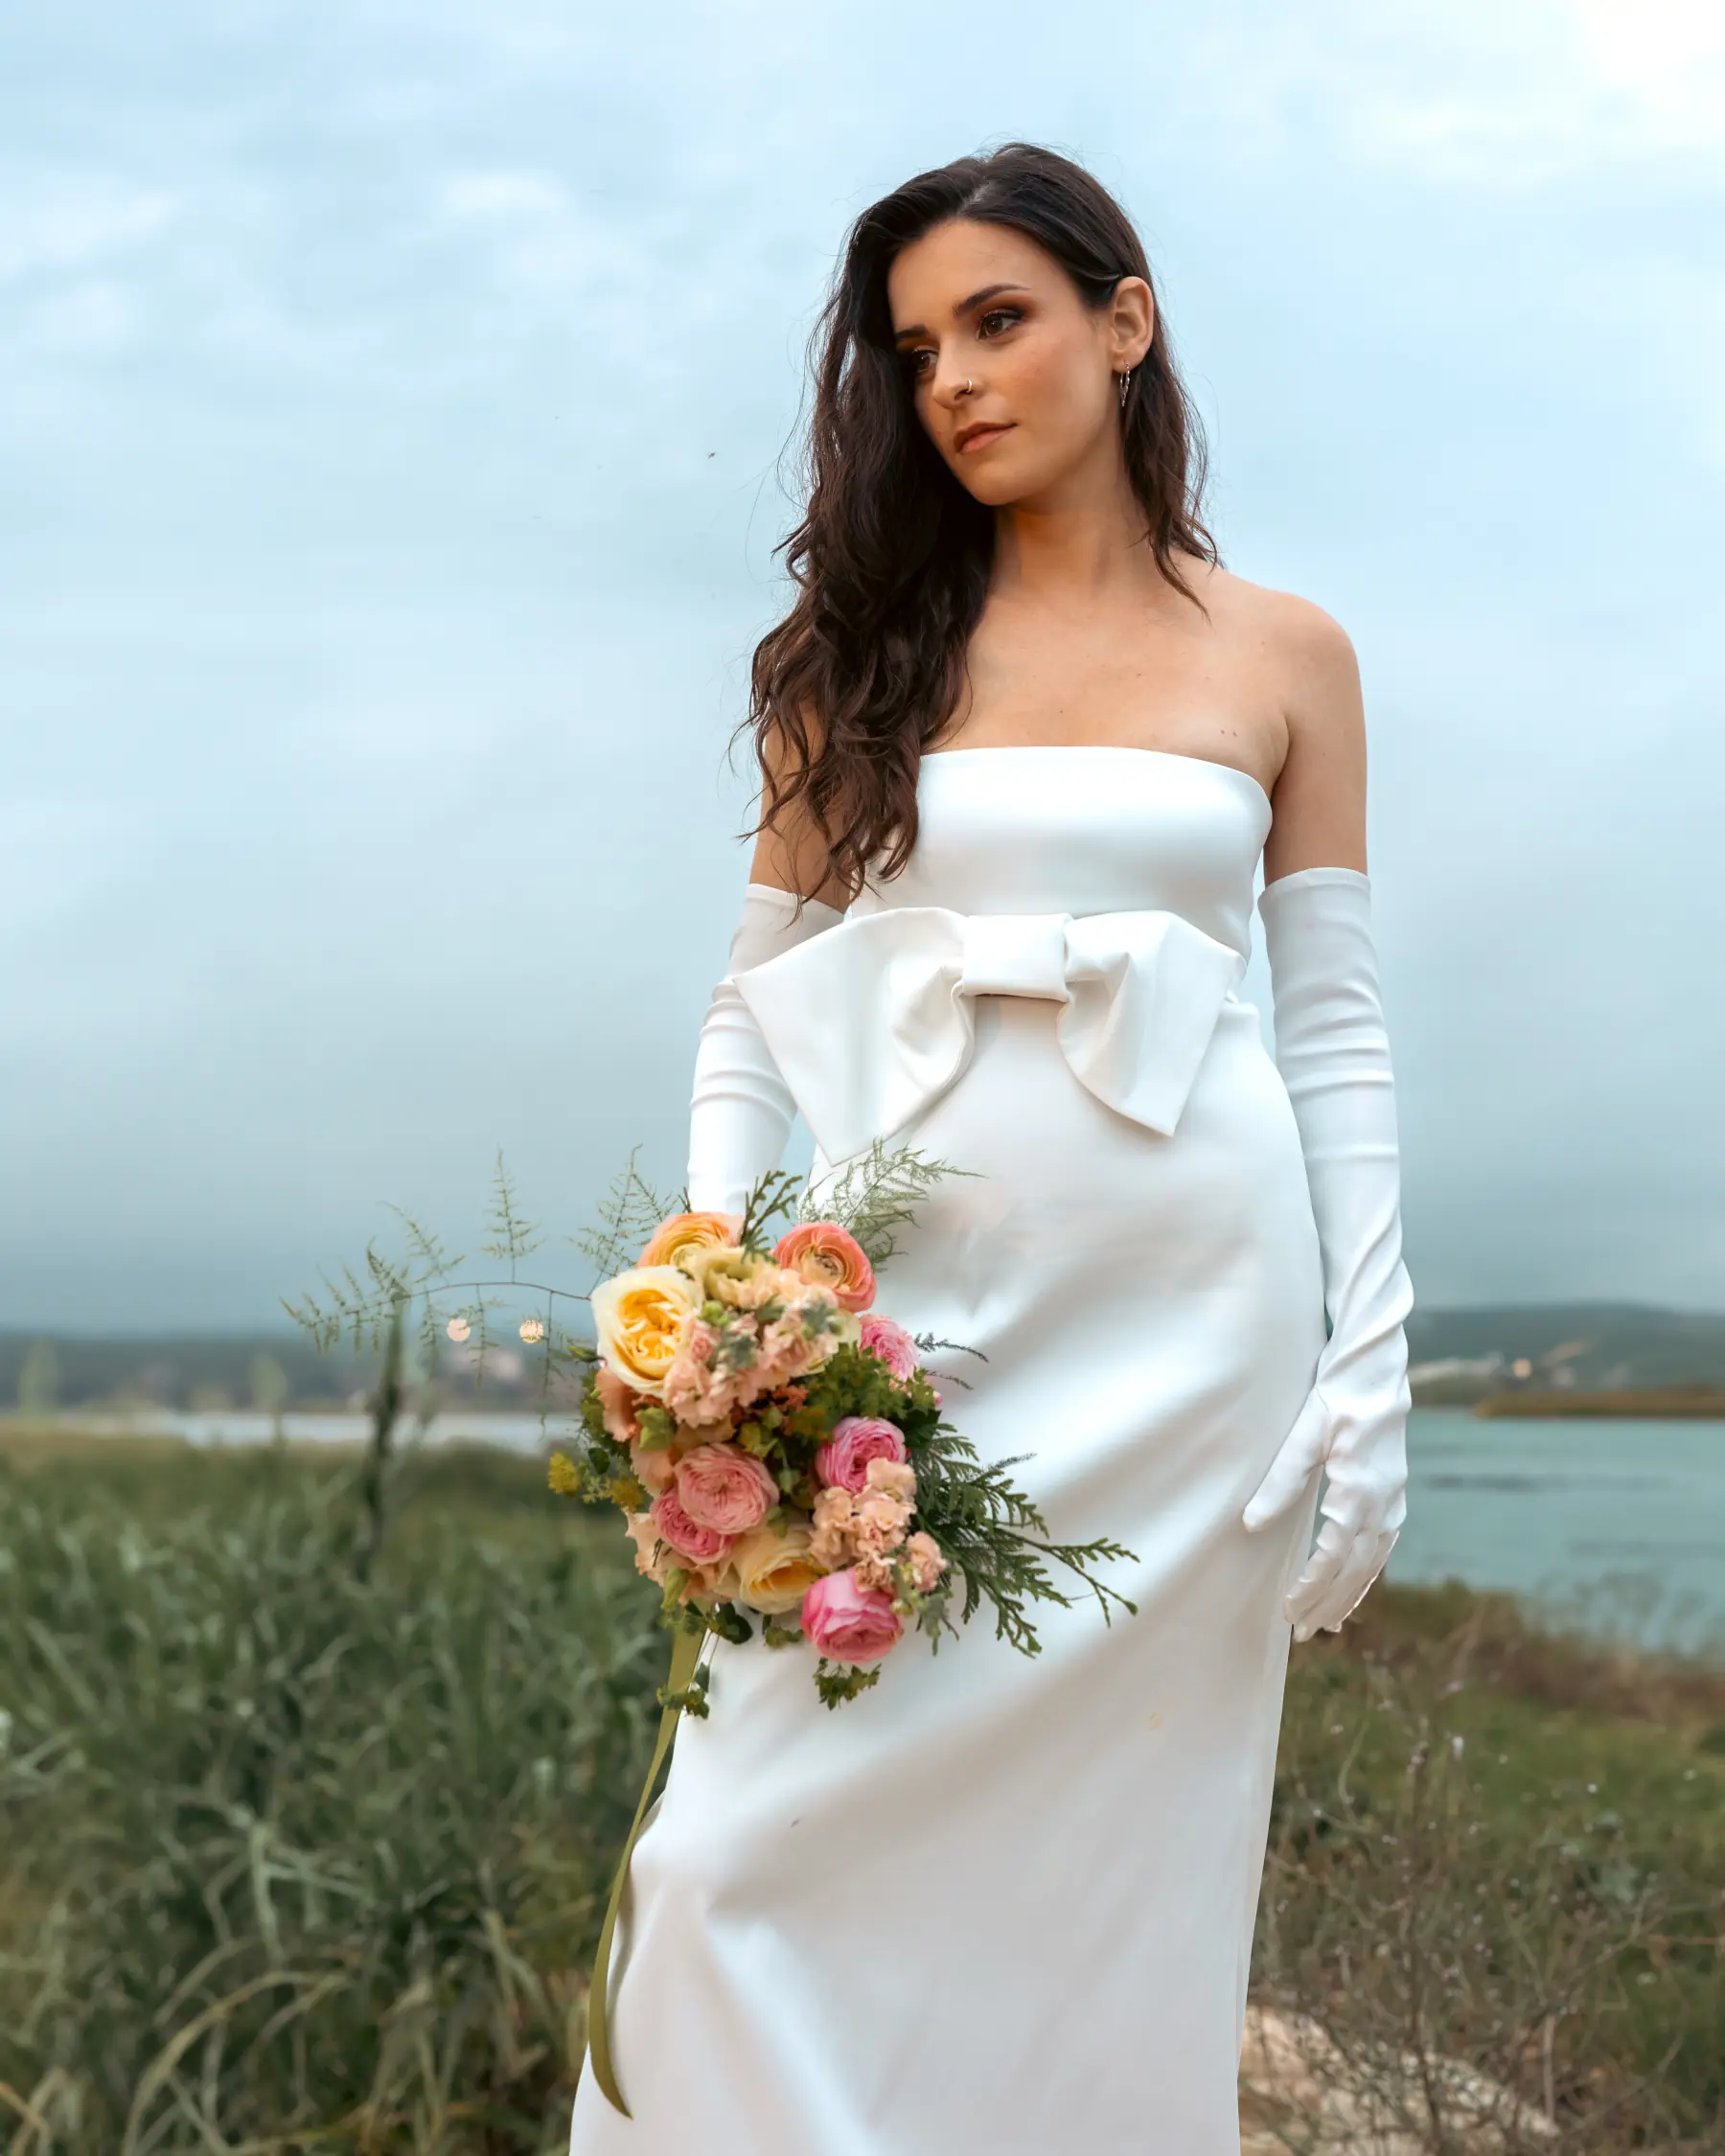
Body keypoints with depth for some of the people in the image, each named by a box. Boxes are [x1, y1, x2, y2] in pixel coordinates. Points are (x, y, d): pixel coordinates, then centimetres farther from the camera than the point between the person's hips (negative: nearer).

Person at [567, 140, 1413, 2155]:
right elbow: (755, 1007, 8)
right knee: (768, 1860, -5)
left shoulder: (1281, 656, 8)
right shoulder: (865, 649, 10)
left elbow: (1336, 1031, 7)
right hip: (906, 1304, 1)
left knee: (1114, 1885, 3)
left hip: (1189, 1310, 0)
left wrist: (1369, 1376, 0)